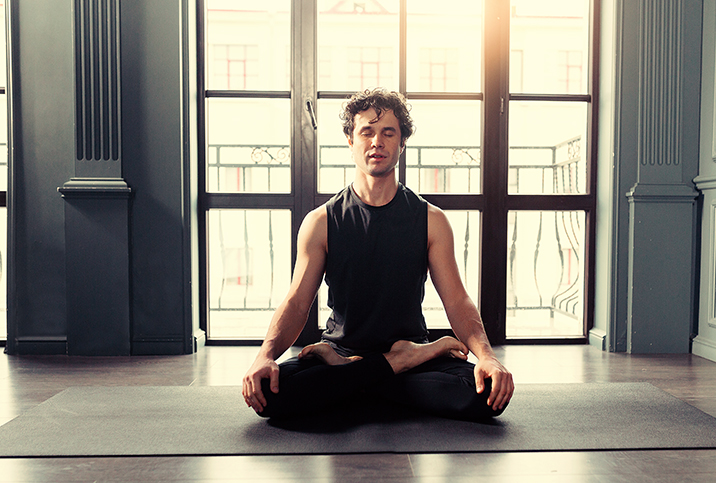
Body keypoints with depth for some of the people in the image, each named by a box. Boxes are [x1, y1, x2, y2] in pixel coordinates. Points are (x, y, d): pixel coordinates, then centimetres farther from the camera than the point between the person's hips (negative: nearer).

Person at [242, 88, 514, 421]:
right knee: (268, 391, -29)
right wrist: (266, 355, -24)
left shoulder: (430, 220, 3)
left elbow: (456, 300, -3)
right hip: (342, 346, 0)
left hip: (410, 343, 1)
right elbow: (297, 303, -5)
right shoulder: (321, 222, 1)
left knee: (487, 393, -28)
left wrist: (486, 355, -23)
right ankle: (401, 362, -16)